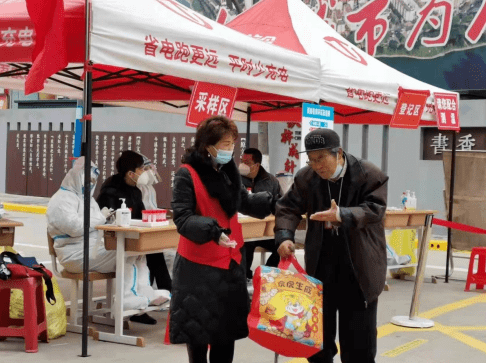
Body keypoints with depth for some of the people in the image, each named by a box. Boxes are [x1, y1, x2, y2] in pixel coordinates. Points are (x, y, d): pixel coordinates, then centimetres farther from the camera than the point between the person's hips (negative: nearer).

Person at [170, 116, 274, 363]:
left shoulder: (228, 171, 7)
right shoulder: (187, 174, -15)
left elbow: (244, 202, 21)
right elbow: (182, 218, -21)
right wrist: (212, 231, -34)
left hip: (230, 260, 7)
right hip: (199, 264, -7)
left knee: (228, 325, 15)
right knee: (198, 329, 4)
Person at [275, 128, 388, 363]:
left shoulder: (369, 175, -13)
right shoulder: (306, 177, -2)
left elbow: (375, 209, -19)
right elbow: (288, 207, 3)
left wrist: (342, 215, -35)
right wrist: (284, 235, -16)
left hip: (359, 264, -3)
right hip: (321, 263, 4)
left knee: (359, 332, 4)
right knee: (319, 325, 13)